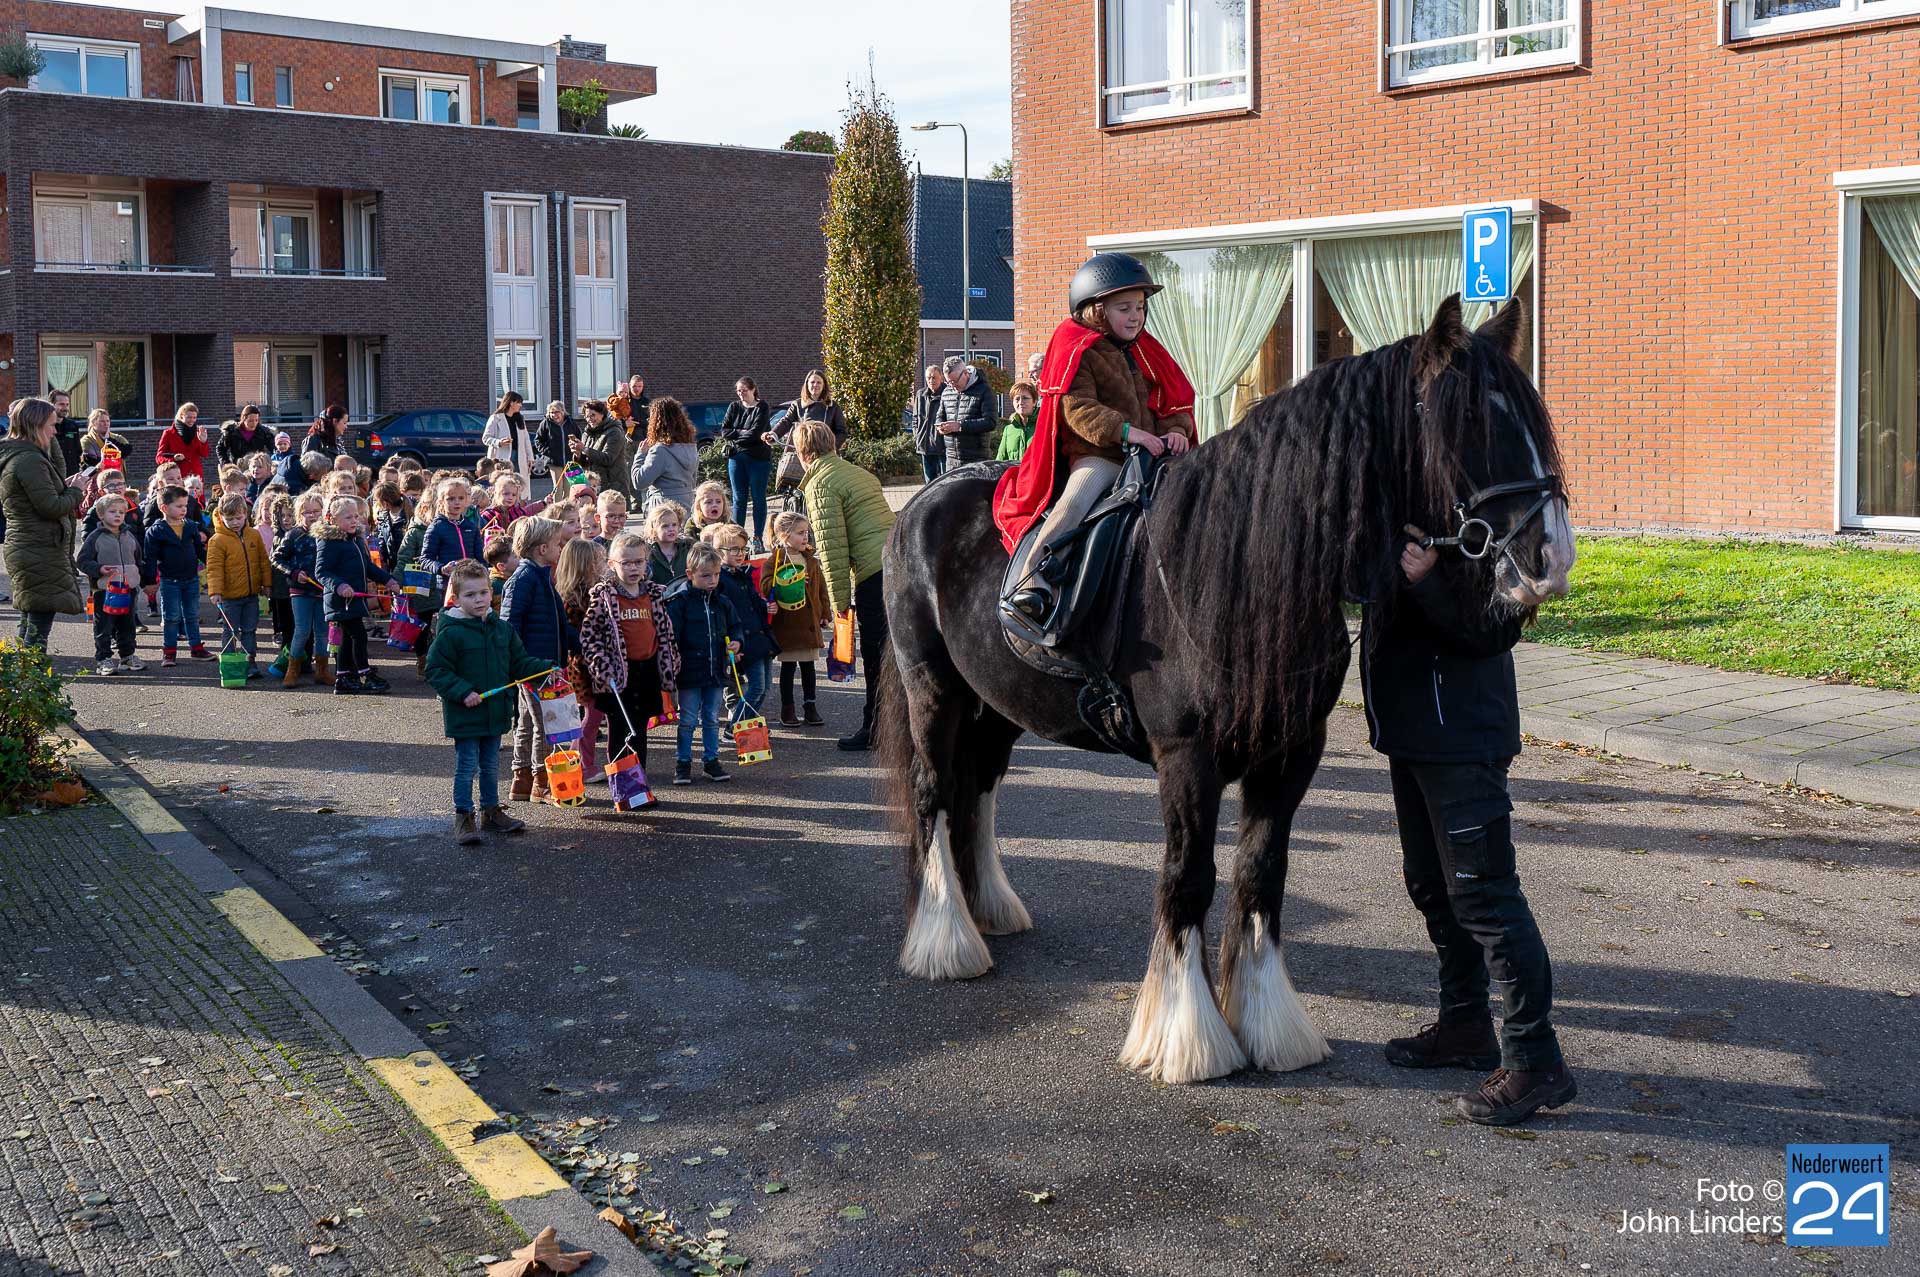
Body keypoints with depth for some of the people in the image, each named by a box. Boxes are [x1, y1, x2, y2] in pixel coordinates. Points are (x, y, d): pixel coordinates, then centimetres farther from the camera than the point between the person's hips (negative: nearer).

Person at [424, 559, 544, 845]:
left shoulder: (502, 628, 5)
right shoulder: (450, 633, -15)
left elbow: (519, 662, 13)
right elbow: (435, 671, -14)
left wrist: (545, 669, -2)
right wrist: (462, 692, -23)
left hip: (495, 712, 6)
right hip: (464, 715, -6)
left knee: (490, 765, 18)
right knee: (467, 766, 1)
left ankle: (491, 811, 32)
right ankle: (463, 818, 11)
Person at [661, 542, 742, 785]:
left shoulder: (721, 601, 5)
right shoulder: (679, 601, -11)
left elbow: (735, 625, 18)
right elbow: (671, 637, -11)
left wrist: (736, 642, -2)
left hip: (716, 671, 4)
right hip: (690, 672, -4)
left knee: (712, 719, 13)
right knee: (688, 720, 4)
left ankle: (711, 760, 24)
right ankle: (682, 762, 15)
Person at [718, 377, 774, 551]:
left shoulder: (761, 407, -2)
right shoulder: (734, 407, 11)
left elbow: (756, 433, -13)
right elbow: (724, 431, 3)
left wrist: (736, 434, -3)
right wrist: (744, 433, -8)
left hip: (758, 458, -4)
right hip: (736, 458, 4)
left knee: (758, 498, -1)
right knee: (739, 499, 5)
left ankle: (758, 538, 3)